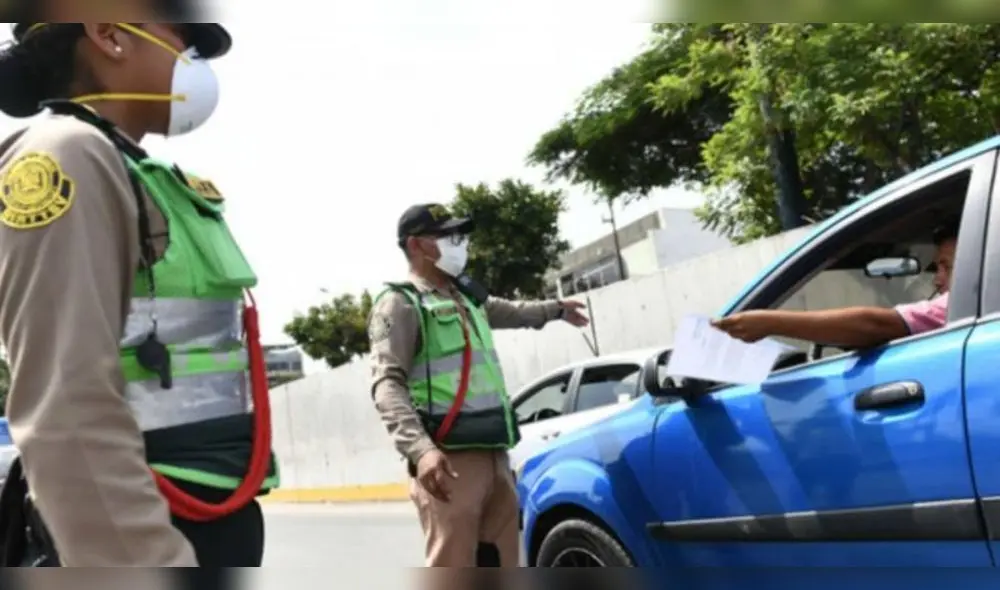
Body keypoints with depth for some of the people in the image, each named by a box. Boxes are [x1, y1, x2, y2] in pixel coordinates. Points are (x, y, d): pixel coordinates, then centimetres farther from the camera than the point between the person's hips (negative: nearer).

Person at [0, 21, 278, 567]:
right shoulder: (65, 156, -12)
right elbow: (69, 415, -23)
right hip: (152, 532, -9)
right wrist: (152, 559, -26)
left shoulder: (156, 180, 15)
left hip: (219, 524, 9)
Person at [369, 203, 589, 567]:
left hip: (494, 456, 8)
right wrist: (420, 449, -32)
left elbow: (510, 312, 45)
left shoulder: (466, 296, 22)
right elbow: (388, 384, -17)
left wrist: (556, 309, 59)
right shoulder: (400, 304, -4)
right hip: (449, 461, -8)